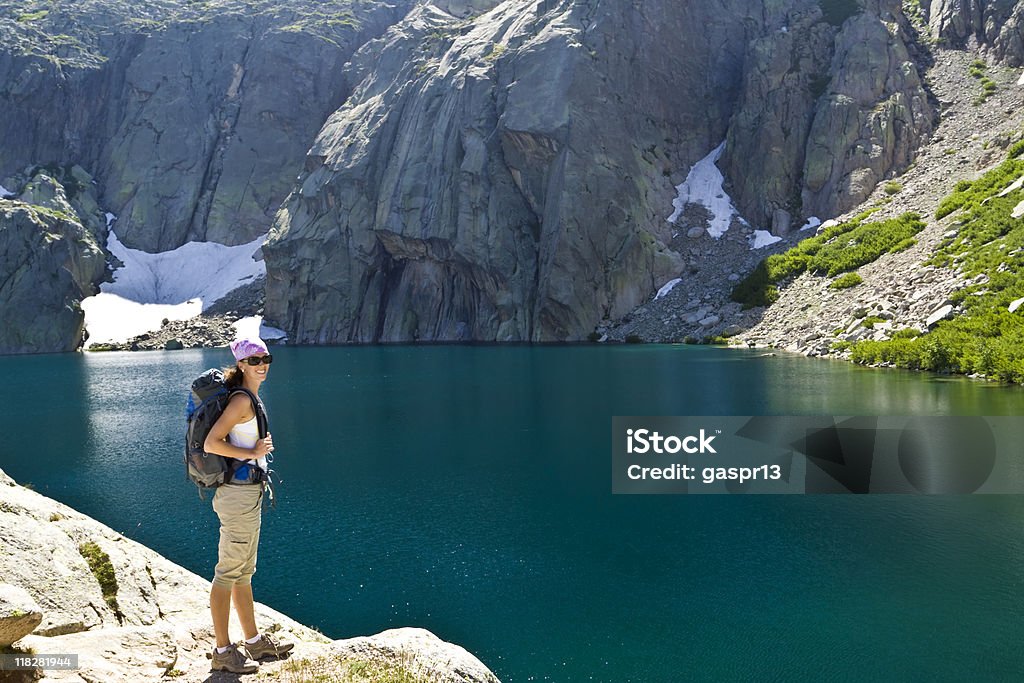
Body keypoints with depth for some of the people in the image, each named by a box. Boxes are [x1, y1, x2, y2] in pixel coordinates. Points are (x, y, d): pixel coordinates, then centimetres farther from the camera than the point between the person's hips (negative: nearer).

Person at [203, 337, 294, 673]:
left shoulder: (249, 398, 13)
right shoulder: (242, 400, -16)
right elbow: (211, 444, -22)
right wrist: (252, 453, -18)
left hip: (248, 491, 10)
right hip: (239, 493, -10)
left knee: (244, 570, 18)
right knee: (229, 572, 0)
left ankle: (254, 640, 30)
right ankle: (223, 651, 10)